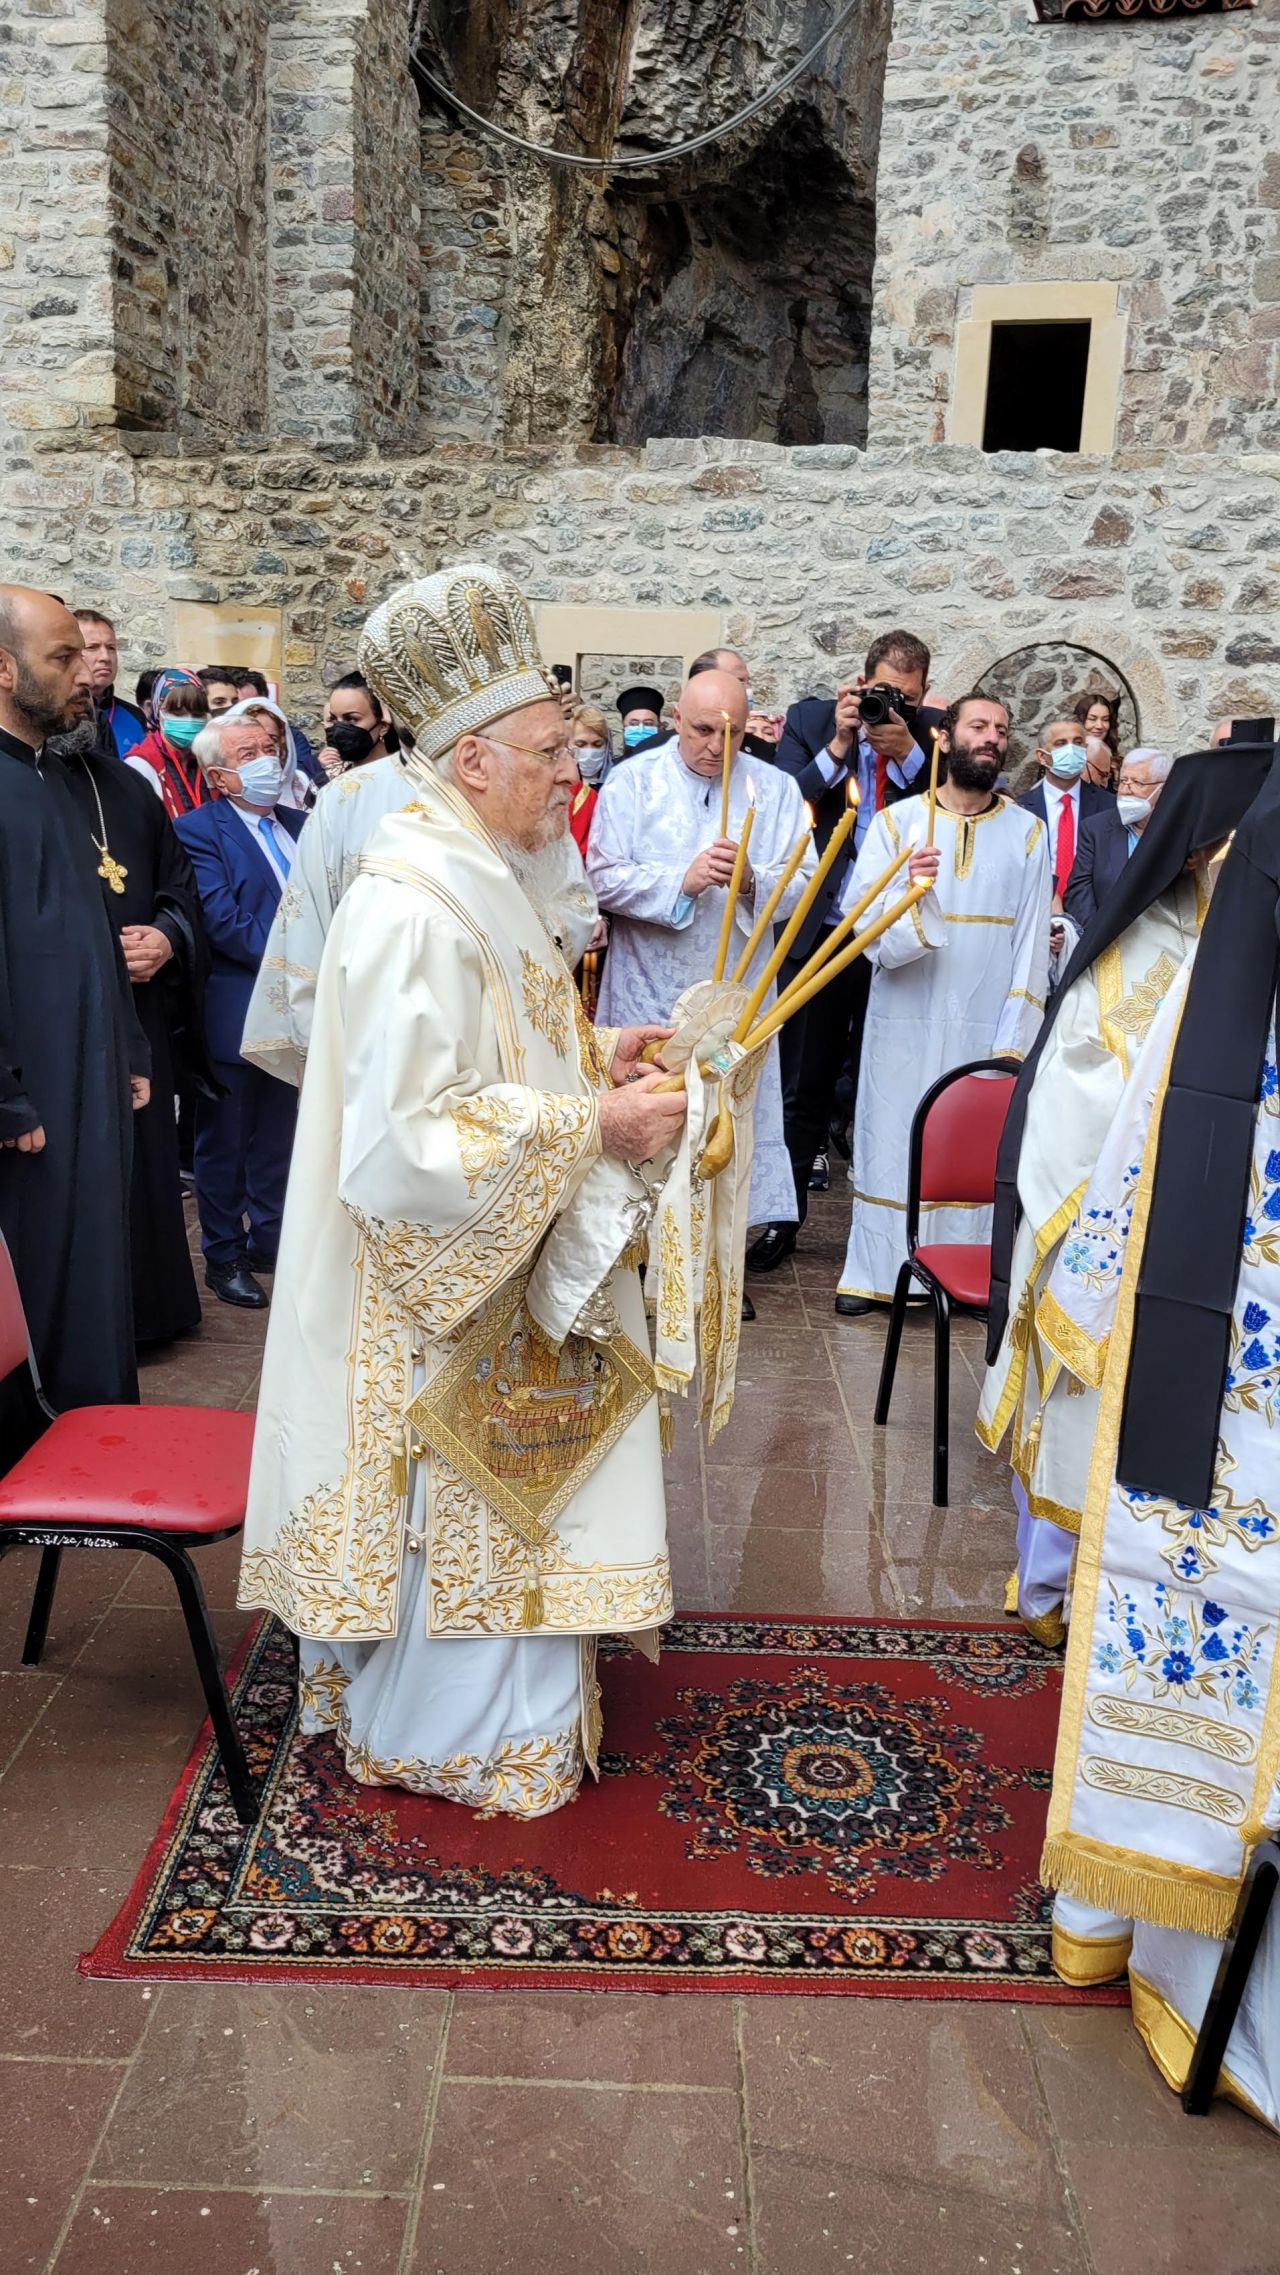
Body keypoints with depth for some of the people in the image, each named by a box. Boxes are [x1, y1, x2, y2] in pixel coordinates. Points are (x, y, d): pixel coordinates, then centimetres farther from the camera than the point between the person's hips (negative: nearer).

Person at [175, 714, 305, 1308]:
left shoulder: (300, 824, 12)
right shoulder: (198, 831, -9)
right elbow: (221, 919, -19)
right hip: (235, 1013, -6)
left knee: (281, 1136, 15)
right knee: (225, 1141, 6)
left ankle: (271, 1241, 28)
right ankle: (224, 1256, 18)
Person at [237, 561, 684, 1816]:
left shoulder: (477, 877, 6)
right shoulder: (412, 910, -27)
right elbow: (409, 1137, -30)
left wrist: (594, 1055, 4)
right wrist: (593, 1127, -24)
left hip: (498, 1269, 10)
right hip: (442, 1298, -10)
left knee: (495, 1509, 23)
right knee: (455, 1521, 8)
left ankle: (493, 1700, 42)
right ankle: (451, 1742, 30)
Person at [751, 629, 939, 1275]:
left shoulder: (933, 735, 2)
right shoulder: (812, 720, 2)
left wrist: (908, 754, -16)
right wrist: (838, 746, -16)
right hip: (820, 932, 0)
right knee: (805, 1083, 8)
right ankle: (784, 1218, 20)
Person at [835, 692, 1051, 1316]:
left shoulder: (1027, 832, 6)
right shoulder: (896, 821, 4)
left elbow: (1031, 939, 2)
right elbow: (860, 916, -3)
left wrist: (1015, 1037, -6)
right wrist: (908, 890, -24)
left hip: (987, 1024, 1)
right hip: (904, 1018, 0)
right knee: (893, 1140, 3)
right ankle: (874, 1271, 13)